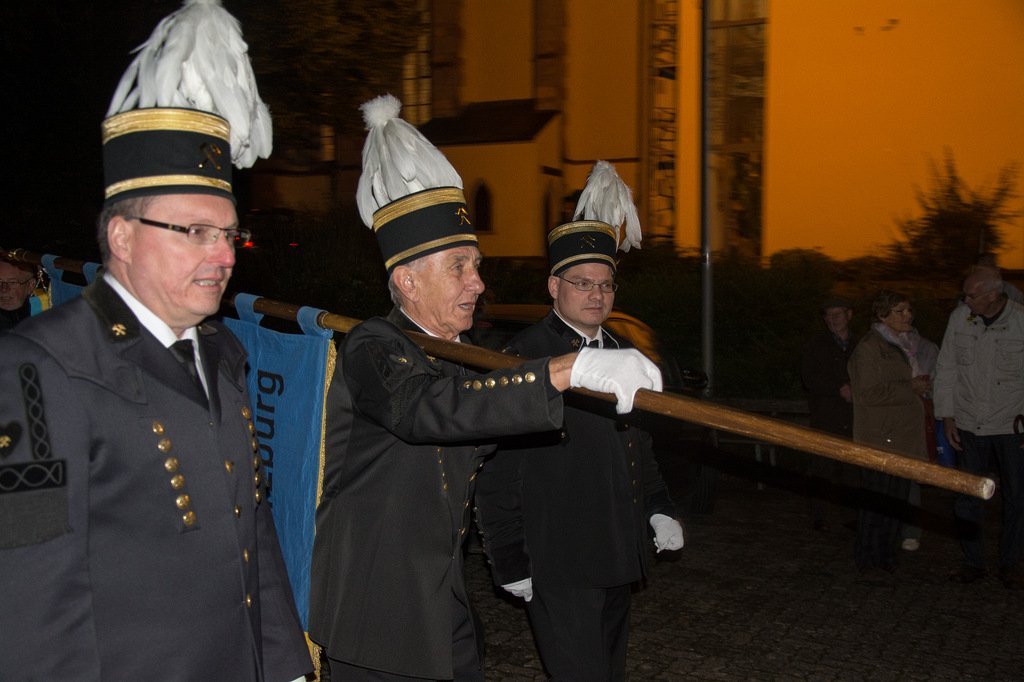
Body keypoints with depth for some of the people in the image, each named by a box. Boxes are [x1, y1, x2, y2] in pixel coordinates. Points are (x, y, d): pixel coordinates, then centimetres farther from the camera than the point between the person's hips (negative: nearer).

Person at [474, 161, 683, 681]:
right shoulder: (523, 359, -13)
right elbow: (497, 475, -13)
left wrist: (657, 509, 10)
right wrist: (509, 561, -12)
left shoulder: (620, 355, 10)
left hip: (618, 559, 8)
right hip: (557, 565, -7)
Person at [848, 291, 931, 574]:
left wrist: (920, 386, 12)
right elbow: (869, 393, -19)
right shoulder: (869, 347, -12)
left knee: (897, 497, 11)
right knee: (878, 497, -5)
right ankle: (867, 556, 7)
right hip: (880, 437, -9)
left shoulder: (906, 344, 17)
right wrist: (909, 388, -15)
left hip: (903, 436, 9)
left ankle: (885, 553, 22)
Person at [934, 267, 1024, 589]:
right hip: (969, 426, 2)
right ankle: (973, 562, 20)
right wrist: (947, 416, 2)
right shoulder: (960, 317, -3)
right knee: (966, 498, 7)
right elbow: (946, 369, 4)